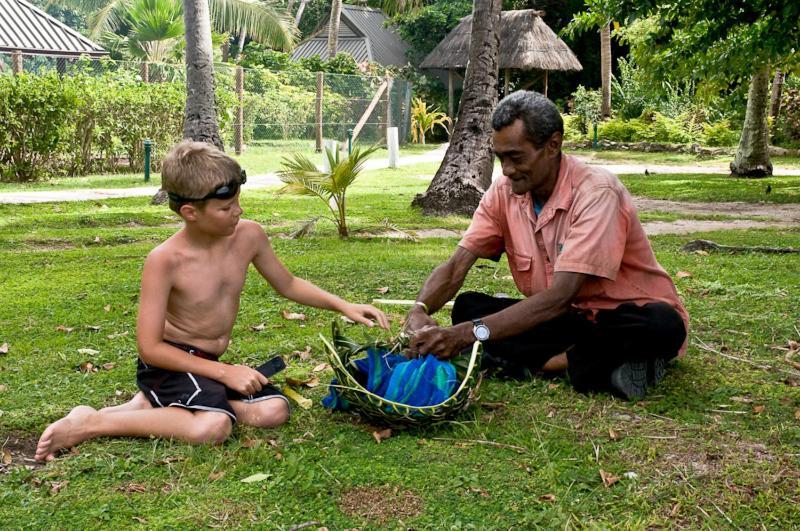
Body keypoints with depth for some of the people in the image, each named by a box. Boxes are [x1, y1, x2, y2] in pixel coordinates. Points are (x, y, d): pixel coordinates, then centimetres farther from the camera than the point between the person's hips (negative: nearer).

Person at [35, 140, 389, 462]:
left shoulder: (249, 236, -6)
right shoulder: (165, 260, -21)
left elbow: (287, 285, 13)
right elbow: (150, 347, -19)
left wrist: (343, 306, 2)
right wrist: (223, 371, -22)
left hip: (210, 363, 7)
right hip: (169, 362, -7)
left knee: (273, 411, -15)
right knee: (212, 427, -33)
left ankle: (153, 406, -3)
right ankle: (90, 423, -15)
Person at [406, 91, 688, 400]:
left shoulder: (597, 192, -25)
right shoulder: (504, 193, -6)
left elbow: (560, 296, -33)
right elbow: (456, 266, -9)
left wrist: (470, 333, -41)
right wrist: (420, 311, -32)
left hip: (626, 317, -6)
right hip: (568, 318, 6)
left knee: (662, 324, -38)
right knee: (467, 306, -14)